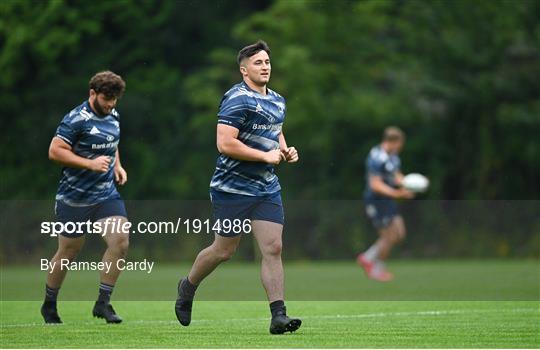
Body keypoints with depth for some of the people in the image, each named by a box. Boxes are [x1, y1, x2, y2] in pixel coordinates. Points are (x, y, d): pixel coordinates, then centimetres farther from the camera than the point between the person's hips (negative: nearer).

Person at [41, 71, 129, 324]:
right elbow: (55, 151, -20)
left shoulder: (113, 116, 9)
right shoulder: (76, 120, -16)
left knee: (120, 241, -13)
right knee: (68, 252, 5)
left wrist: (117, 166, 10)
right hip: (74, 197, -6)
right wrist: (90, 164, -24)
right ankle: (49, 305, 26)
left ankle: (103, 303, -3)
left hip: (106, 195, 6)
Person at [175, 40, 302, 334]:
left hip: (267, 189, 7)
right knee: (224, 250, 6)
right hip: (233, 187, -7)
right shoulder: (237, 99, -16)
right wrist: (266, 156, -19)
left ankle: (278, 316, -6)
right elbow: (225, 144, -24)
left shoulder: (277, 101, 12)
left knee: (273, 249, -4)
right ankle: (187, 288, 33)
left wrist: (285, 151, 9)